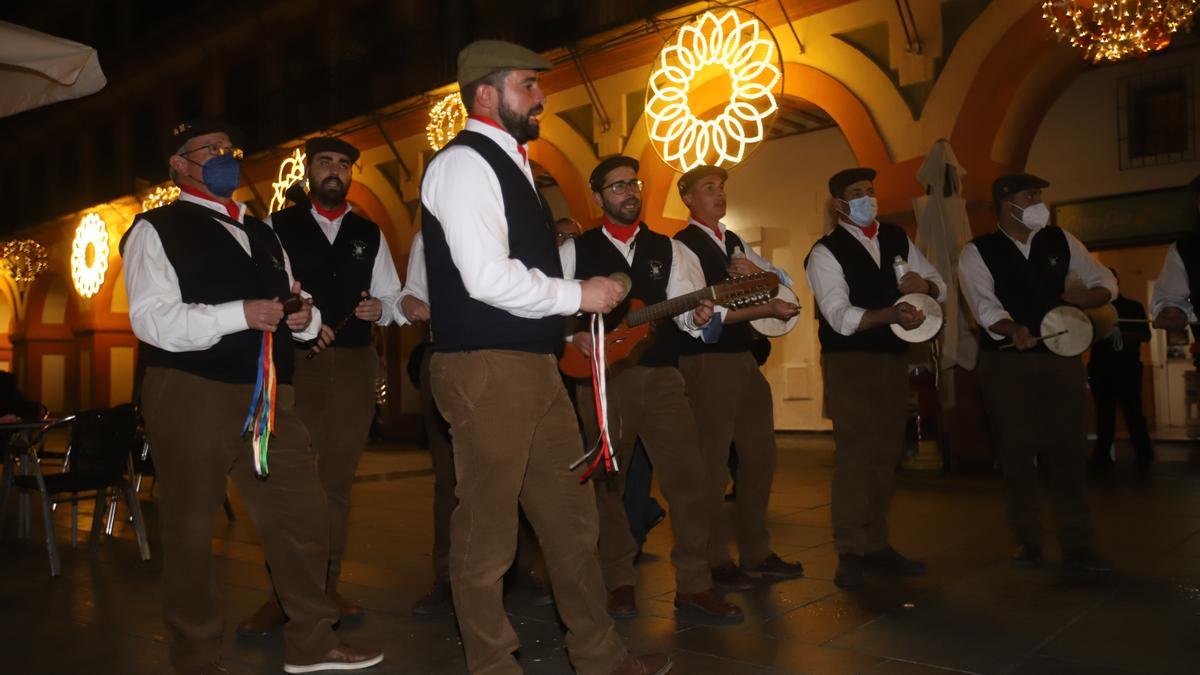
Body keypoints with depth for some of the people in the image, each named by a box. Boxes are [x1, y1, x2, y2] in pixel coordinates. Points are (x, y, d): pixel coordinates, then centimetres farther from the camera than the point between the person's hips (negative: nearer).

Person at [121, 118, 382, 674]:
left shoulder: (261, 233, 21)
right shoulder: (156, 230, 0)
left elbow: (289, 308, 22)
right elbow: (151, 319, -12)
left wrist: (305, 317, -1)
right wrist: (238, 314, -22)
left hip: (267, 393, 6)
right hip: (190, 394, -5)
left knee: (301, 513, 5)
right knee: (191, 529, 5)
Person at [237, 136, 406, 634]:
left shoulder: (370, 234, 15)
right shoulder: (277, 228, 8)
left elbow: (393, 299, 12)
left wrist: (380, 308, -9)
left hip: (354, 364, 3)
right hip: (295, 361, -2)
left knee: (338, 480, 7)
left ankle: (326, 588, 16)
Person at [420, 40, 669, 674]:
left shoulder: (509, 163, 20)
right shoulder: (463, 163, -10)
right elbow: (486, 277, -22)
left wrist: (567, 323, 13)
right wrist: (578, 294, -11)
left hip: (533, 364, 10)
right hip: (486, 368, -10)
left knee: (570, 514, 14)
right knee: (486, 528, 3)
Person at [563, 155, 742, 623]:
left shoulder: (667, 249, 12)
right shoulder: (576, 250, 6)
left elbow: (685, 309, 2)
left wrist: (698, 316, -20)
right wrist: (574, 336, -14)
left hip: (661, 375, 2)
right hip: (601, 377, -1)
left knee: (688, 478, -3)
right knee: (608, 483, 6)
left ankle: (694, 585, 8)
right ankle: (619, 583, 21)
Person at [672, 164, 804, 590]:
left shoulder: (734, 242, 18)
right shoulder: (681, 246, -7)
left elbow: (785, 281, 16)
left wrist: (757, 271, -4)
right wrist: (766, 309, -22)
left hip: (745, 358, 8)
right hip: (707, 362, -8)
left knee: (760, 457, 12)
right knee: (712, 464, -2)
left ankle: (756, 554, 24)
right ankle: (715, 562, 10)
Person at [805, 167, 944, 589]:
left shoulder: (897, 239, 13)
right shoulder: (826, 252, -6)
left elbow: (940, 287, 16)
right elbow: (840, 316, -17)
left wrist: (924, 283, -8)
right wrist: (890, 314, -32)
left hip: (894, 359, 6)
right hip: (850, 362, -6)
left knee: (886, 456, 10)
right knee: (855, 456, -8)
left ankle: (875, 546, 20)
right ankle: (851, 554, 1)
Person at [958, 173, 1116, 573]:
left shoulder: (1061, 241, 8)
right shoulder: (977, 253, -4)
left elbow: (1105, 281, 13)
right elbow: (984, 305, -16)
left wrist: (1089, 296, -10)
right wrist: (1013, 329, -36)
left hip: (1061, 357, 3)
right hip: (1006, 362, -3)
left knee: (1069, 451, 2)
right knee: (1016, 453, 4)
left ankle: (1077, 547, 10)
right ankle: (1028, 541, 18)